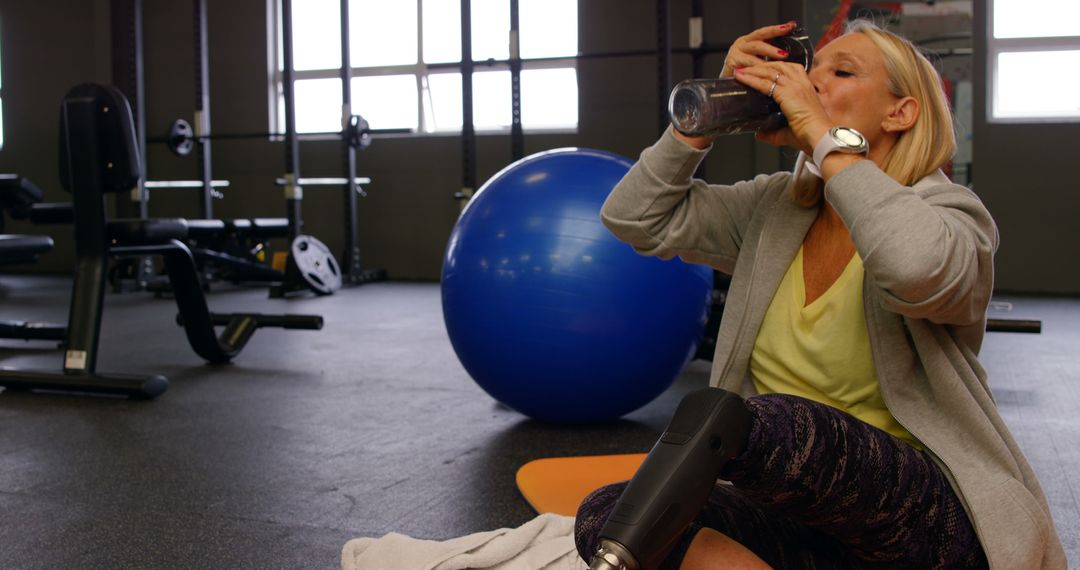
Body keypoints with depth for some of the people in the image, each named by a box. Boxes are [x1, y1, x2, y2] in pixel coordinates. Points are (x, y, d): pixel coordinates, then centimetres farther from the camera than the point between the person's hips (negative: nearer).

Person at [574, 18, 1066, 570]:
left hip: (930, 515, -5)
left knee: (762, 422, -36)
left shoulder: (947, 211, -8)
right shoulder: (774, 207, 8)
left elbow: (920, 268, -34)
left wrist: (824, 132, -24)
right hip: (807, 518, 6)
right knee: (605, 512, -19)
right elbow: (636, 218, 4)